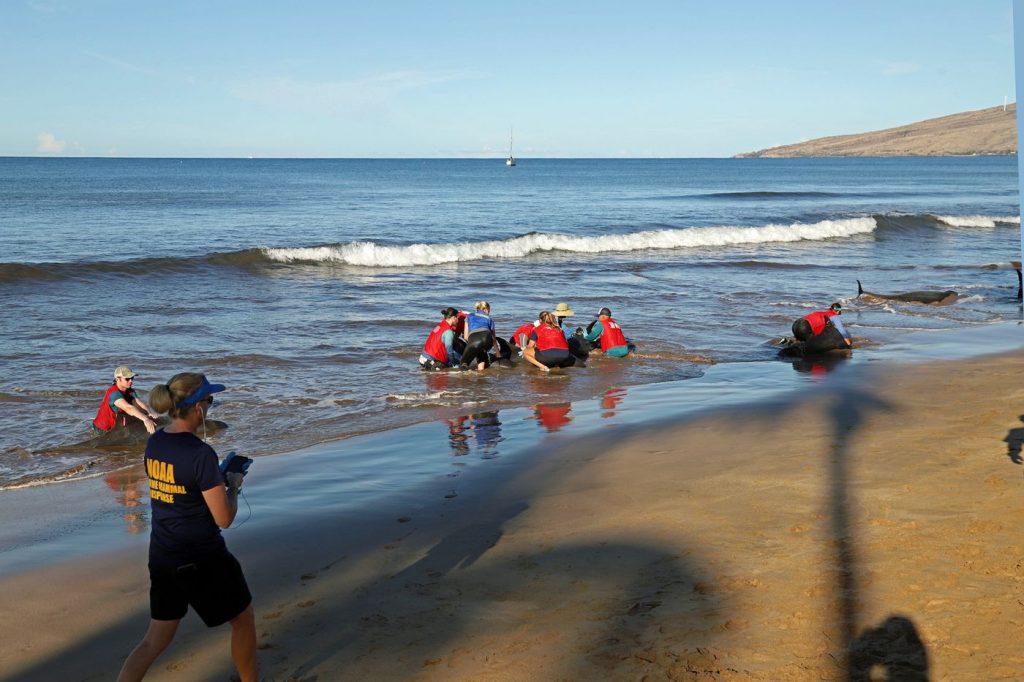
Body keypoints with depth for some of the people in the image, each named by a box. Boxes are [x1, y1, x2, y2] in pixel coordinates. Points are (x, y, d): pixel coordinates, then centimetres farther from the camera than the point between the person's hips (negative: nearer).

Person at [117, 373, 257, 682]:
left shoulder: (154, 443, 1)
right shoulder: (201, 454, -22)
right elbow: (224, 518, -18)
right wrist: (233, 486, -1)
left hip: (161, 557, 7)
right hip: (201, 561, -7)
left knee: (155, 639, 16)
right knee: (243, 618, 18)